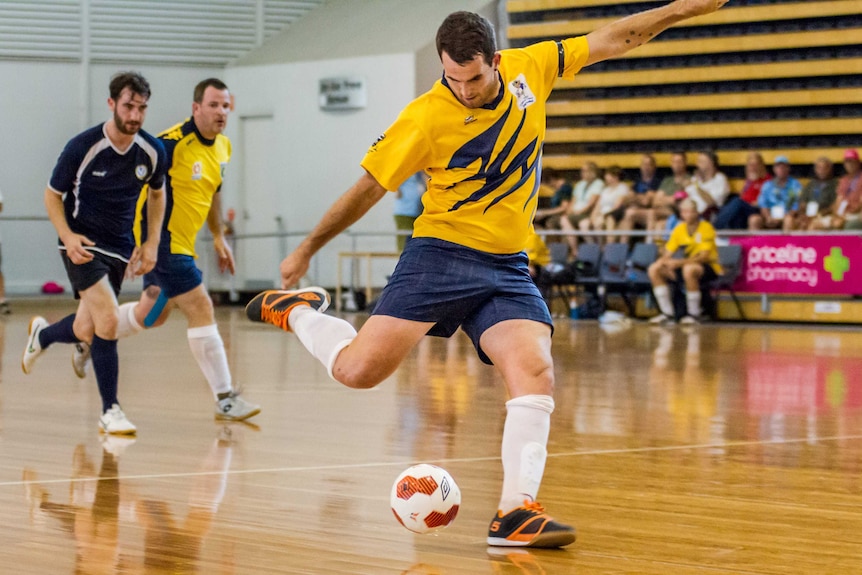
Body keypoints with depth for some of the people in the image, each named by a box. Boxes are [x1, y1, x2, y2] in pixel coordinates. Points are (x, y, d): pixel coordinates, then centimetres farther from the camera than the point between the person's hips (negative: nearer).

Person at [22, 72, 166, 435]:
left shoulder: (153, 152, -5)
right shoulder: (83, 147, -17)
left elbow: (157, 193, 15)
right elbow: (52, 194, -4)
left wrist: (152, 243, 6)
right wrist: (67, 236, -20)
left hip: (120, 249, 5)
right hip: (82, 245, -5)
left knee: (85, 332, 10)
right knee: (108, 319, -21)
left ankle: (42, 335, 46)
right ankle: (110, 411, -10)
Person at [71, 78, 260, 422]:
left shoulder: (222, 146, 6)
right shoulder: (172, 144, -21)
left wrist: (219, 237, 24)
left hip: (182, 243, 10)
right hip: (161, 239, -9)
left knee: (152, 314, 22)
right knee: (201, 310, -12)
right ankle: (225, 400, -9)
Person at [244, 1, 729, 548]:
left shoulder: (529, 68, -1)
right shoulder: (426, 118, -14)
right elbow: (369, 188, -3)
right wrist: (308, 248, 5)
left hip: (508, 266, 4)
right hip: (441, 253, -3)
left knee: (536, 372, -19)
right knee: (358, 370, -13)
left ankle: (516, 512, -14)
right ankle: (297, 309, 17)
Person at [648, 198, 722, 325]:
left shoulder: (706, 228, -13)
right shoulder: (679, 229, 4)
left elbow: (703, 256, -22)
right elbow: (667, 254, 5)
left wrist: (679, 262, -31)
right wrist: (664, 261, -20)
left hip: (710, 268, -7)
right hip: (687, 265, 7)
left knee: (689, 269, -40)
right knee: (654, 270, -9)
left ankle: (694, 315, -26)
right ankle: (668, 314, -6)